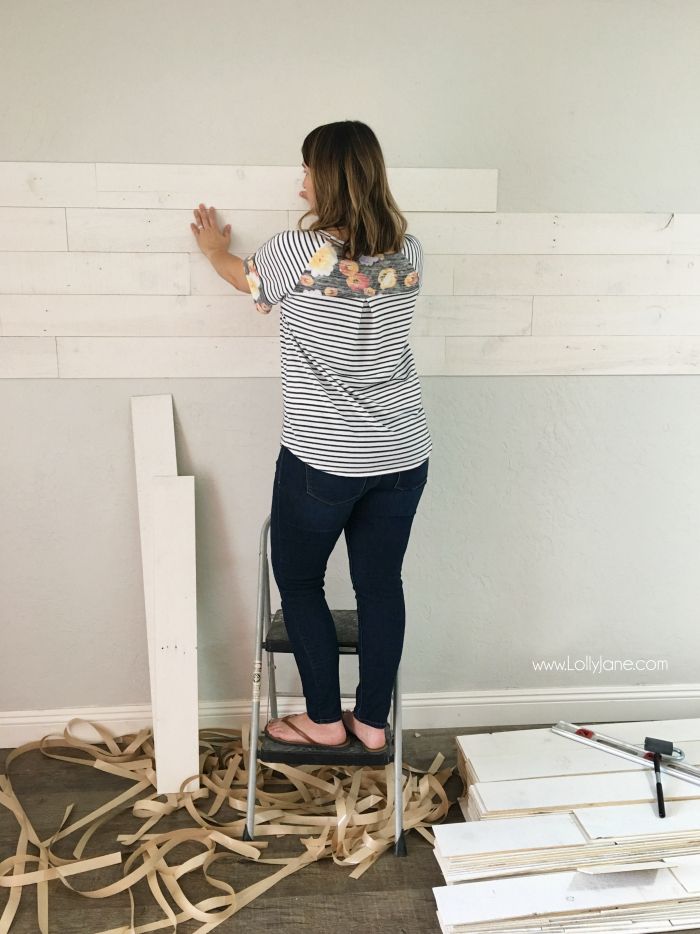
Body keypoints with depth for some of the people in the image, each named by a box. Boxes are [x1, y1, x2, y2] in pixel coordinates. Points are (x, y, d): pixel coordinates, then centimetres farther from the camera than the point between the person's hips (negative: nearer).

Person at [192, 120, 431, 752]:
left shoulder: (300, 250, -13)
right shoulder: (408, 251, 0)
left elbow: (246, 277, 9)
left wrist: (214, 248, 30)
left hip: (323, 459, -5)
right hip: (403, 455, 5)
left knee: (298, 580, 15)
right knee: (381, 584, 14)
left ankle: (324, 719, 26)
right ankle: (372, 720, 28)